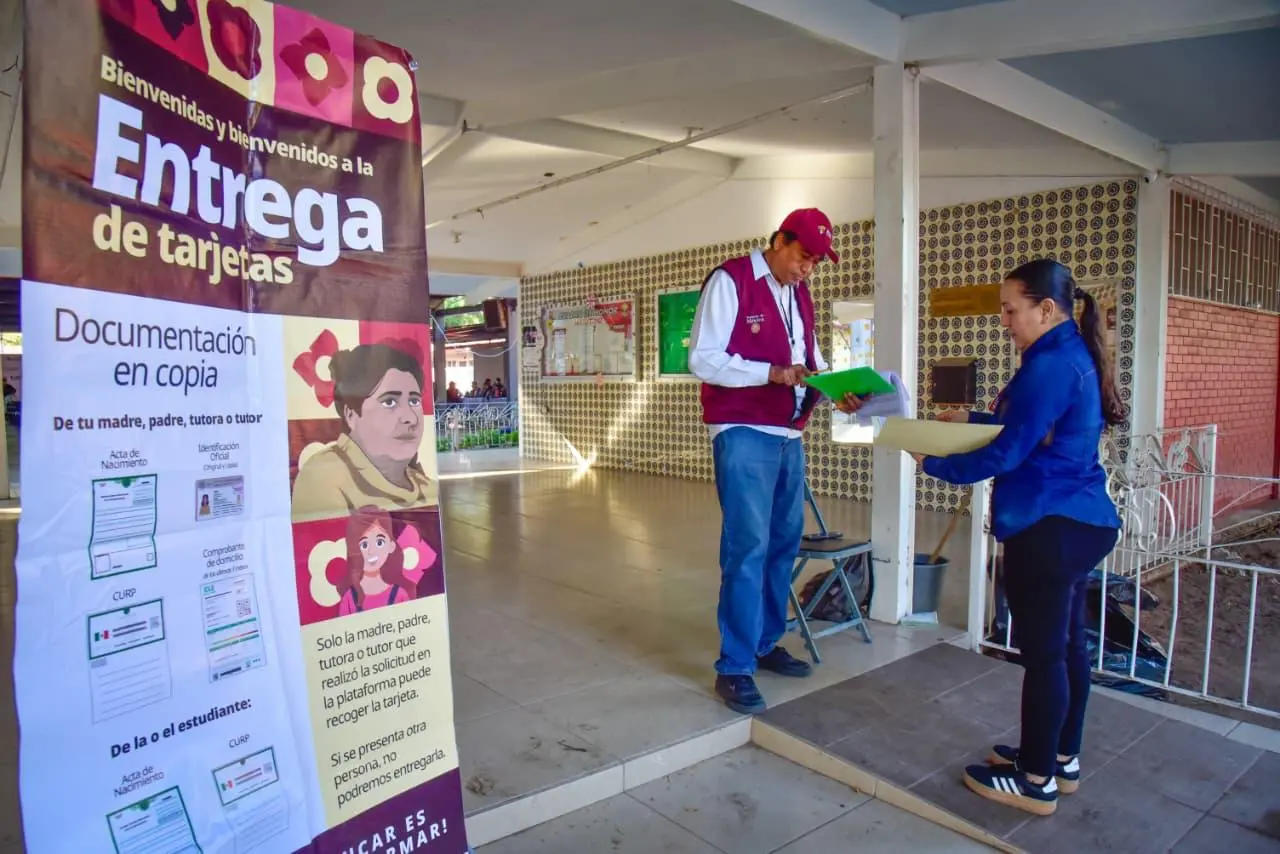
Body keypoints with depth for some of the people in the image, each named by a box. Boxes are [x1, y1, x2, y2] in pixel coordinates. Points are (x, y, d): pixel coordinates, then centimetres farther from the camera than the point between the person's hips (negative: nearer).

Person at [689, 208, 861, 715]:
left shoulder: (800, 294, 16)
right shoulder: (730, 280, -7)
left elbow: (811, 359, 19)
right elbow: (703, 360, -14)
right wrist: (772, 373, -23)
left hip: (788, 435, 8)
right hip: (744, 435, -8)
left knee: (784, 543, 12)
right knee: (748, 548, -9)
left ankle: (766, 644, 26)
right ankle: (734, 668, 1)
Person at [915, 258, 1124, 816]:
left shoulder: (1050, 366, -19)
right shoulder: (1076, 357, 12)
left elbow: (1007, 453, -19)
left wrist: (934, 463, -8)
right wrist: (973, 419, 18)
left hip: (1049, 529, -10)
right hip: (1082, 521, 10)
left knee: (1042, 652, 0)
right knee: (1066, 644, 18)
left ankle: (1037, 781, 13)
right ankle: (1062, 759, 32)